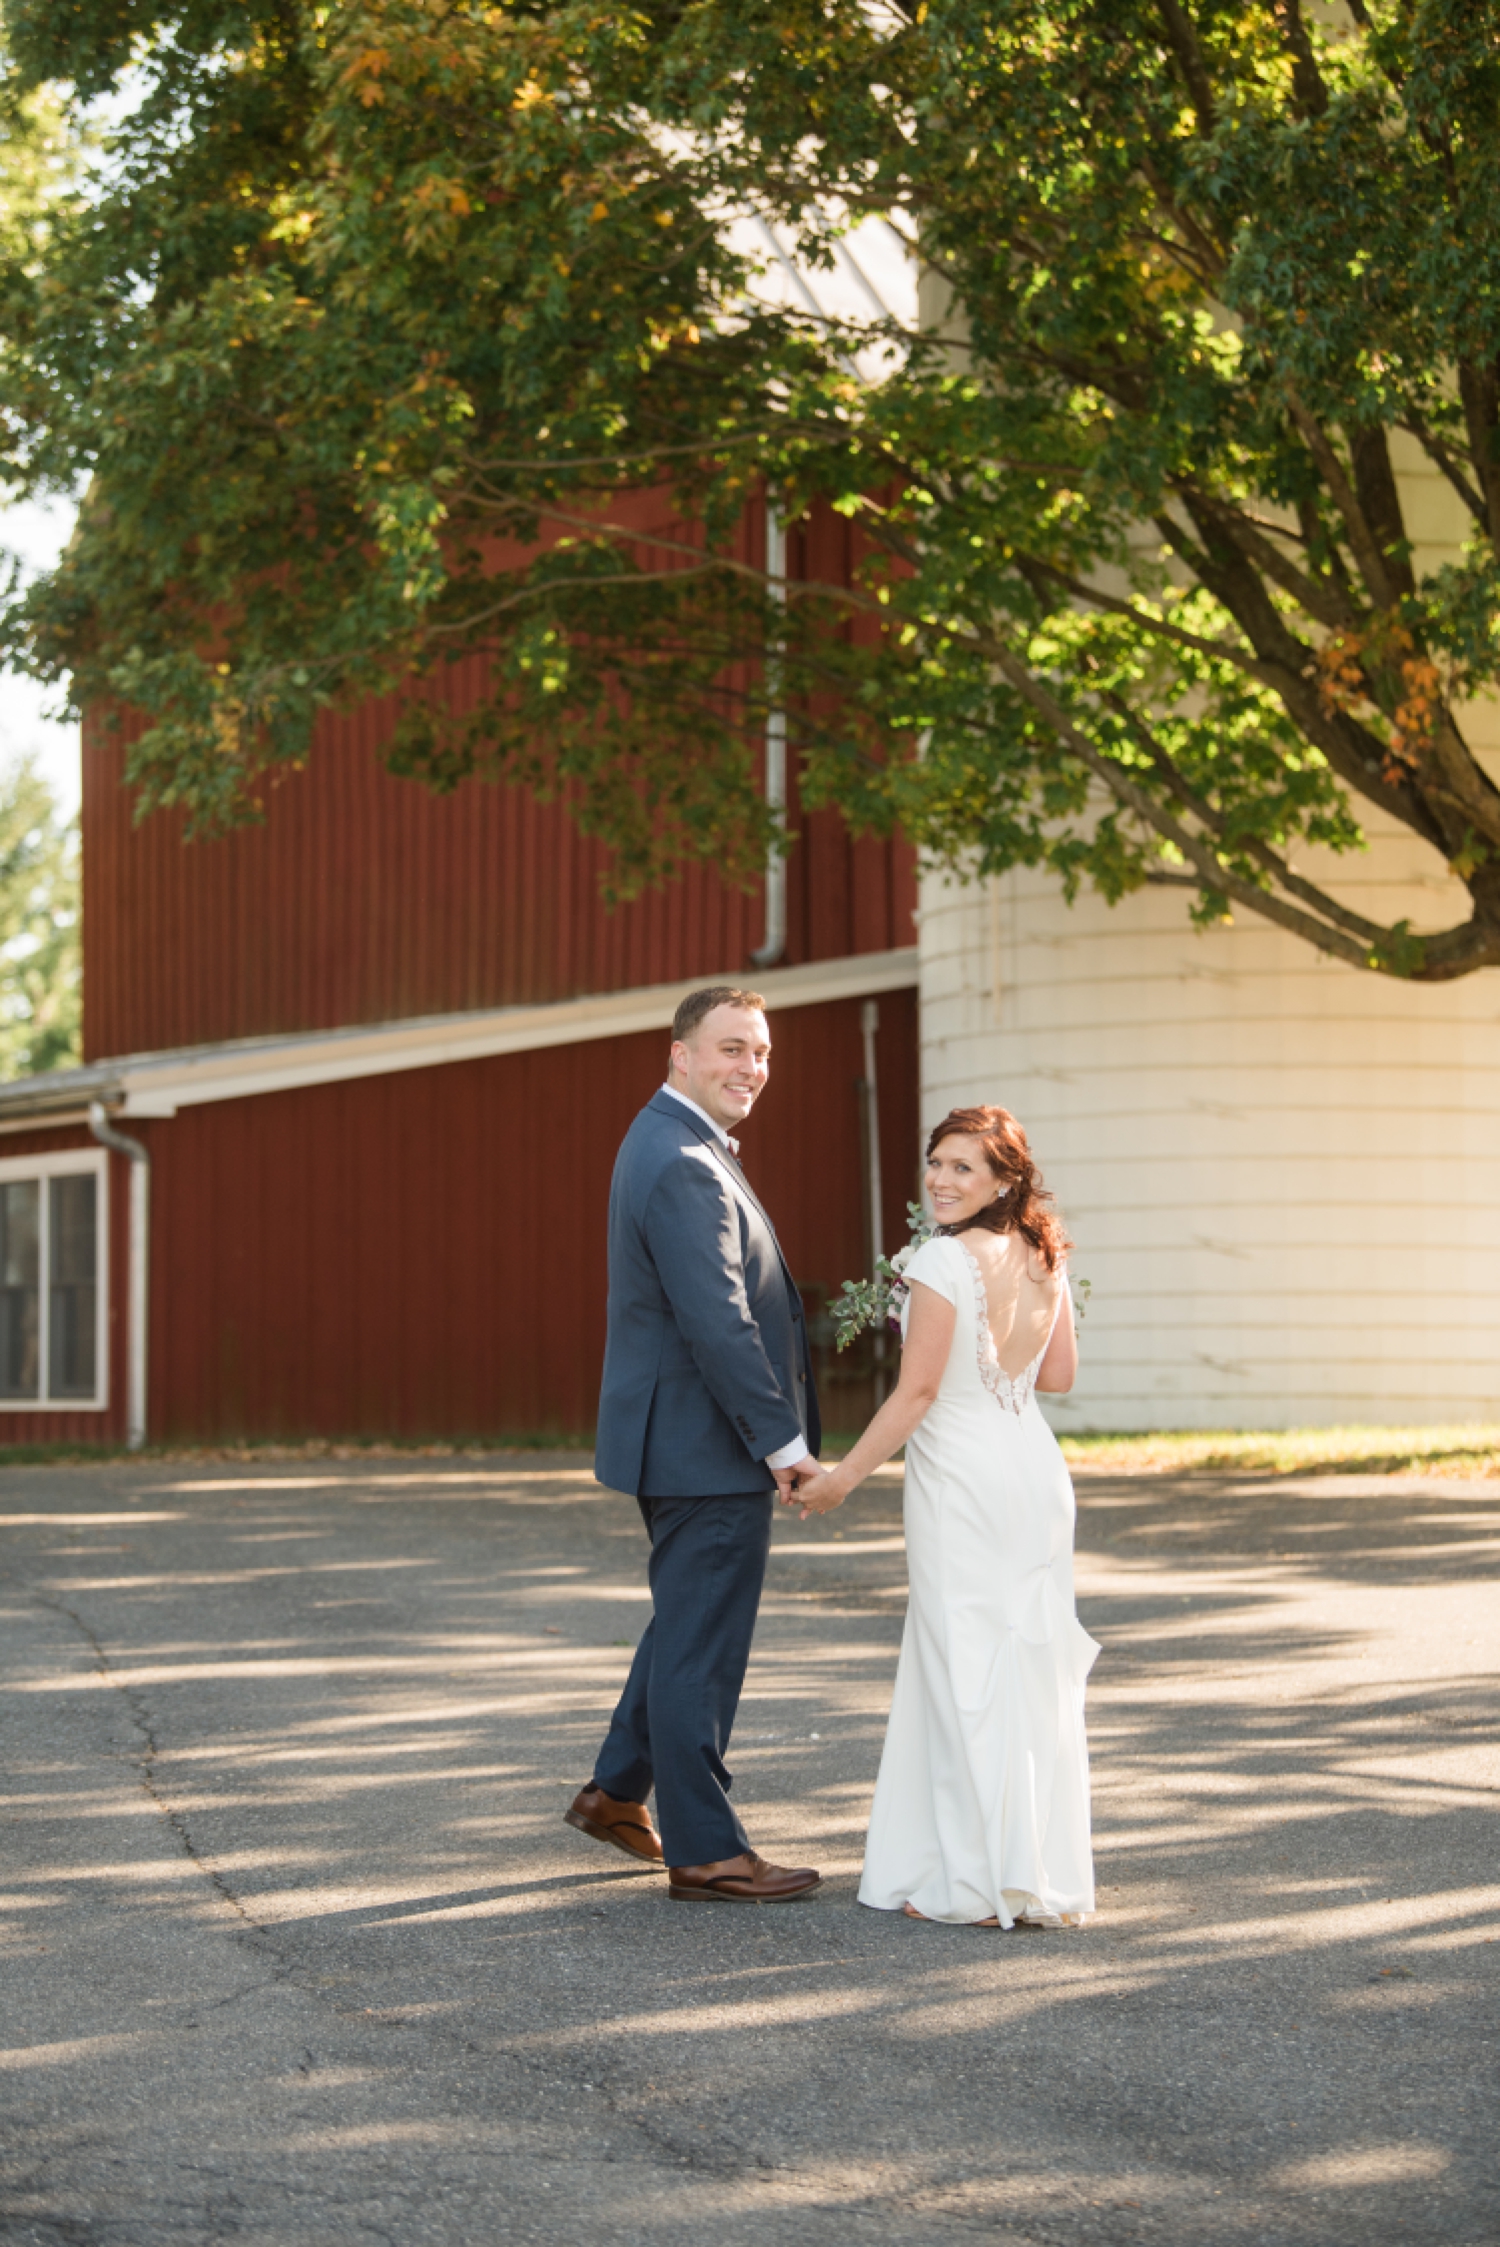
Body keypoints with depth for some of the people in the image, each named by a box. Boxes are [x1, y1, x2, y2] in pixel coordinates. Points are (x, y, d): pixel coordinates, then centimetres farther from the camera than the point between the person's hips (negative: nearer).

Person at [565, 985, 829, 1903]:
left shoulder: (678, 1147, 13)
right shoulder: (684, 1168, -21)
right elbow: (717, 1322, -25)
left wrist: (776, 1434, 21)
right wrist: (784, 1441, -21)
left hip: (688, 1441, 11)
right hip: (708, 1447, -11)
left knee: (688, 1624, 23)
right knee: (703, 1645, -2)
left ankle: (618, 1792, 35)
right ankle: (703, 1852, 5)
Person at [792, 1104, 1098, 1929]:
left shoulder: (944, 1260, -16)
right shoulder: (1044, 1259, 5)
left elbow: (917, 1391, -17)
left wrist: (845, 1476, -9)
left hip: (962, 1478, -7)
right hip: (1035, 1468, 7)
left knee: (965, 1671, 0)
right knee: (1033, 1665, 11)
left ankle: (979, 1882, 2)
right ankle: (1046, 1875, 15)